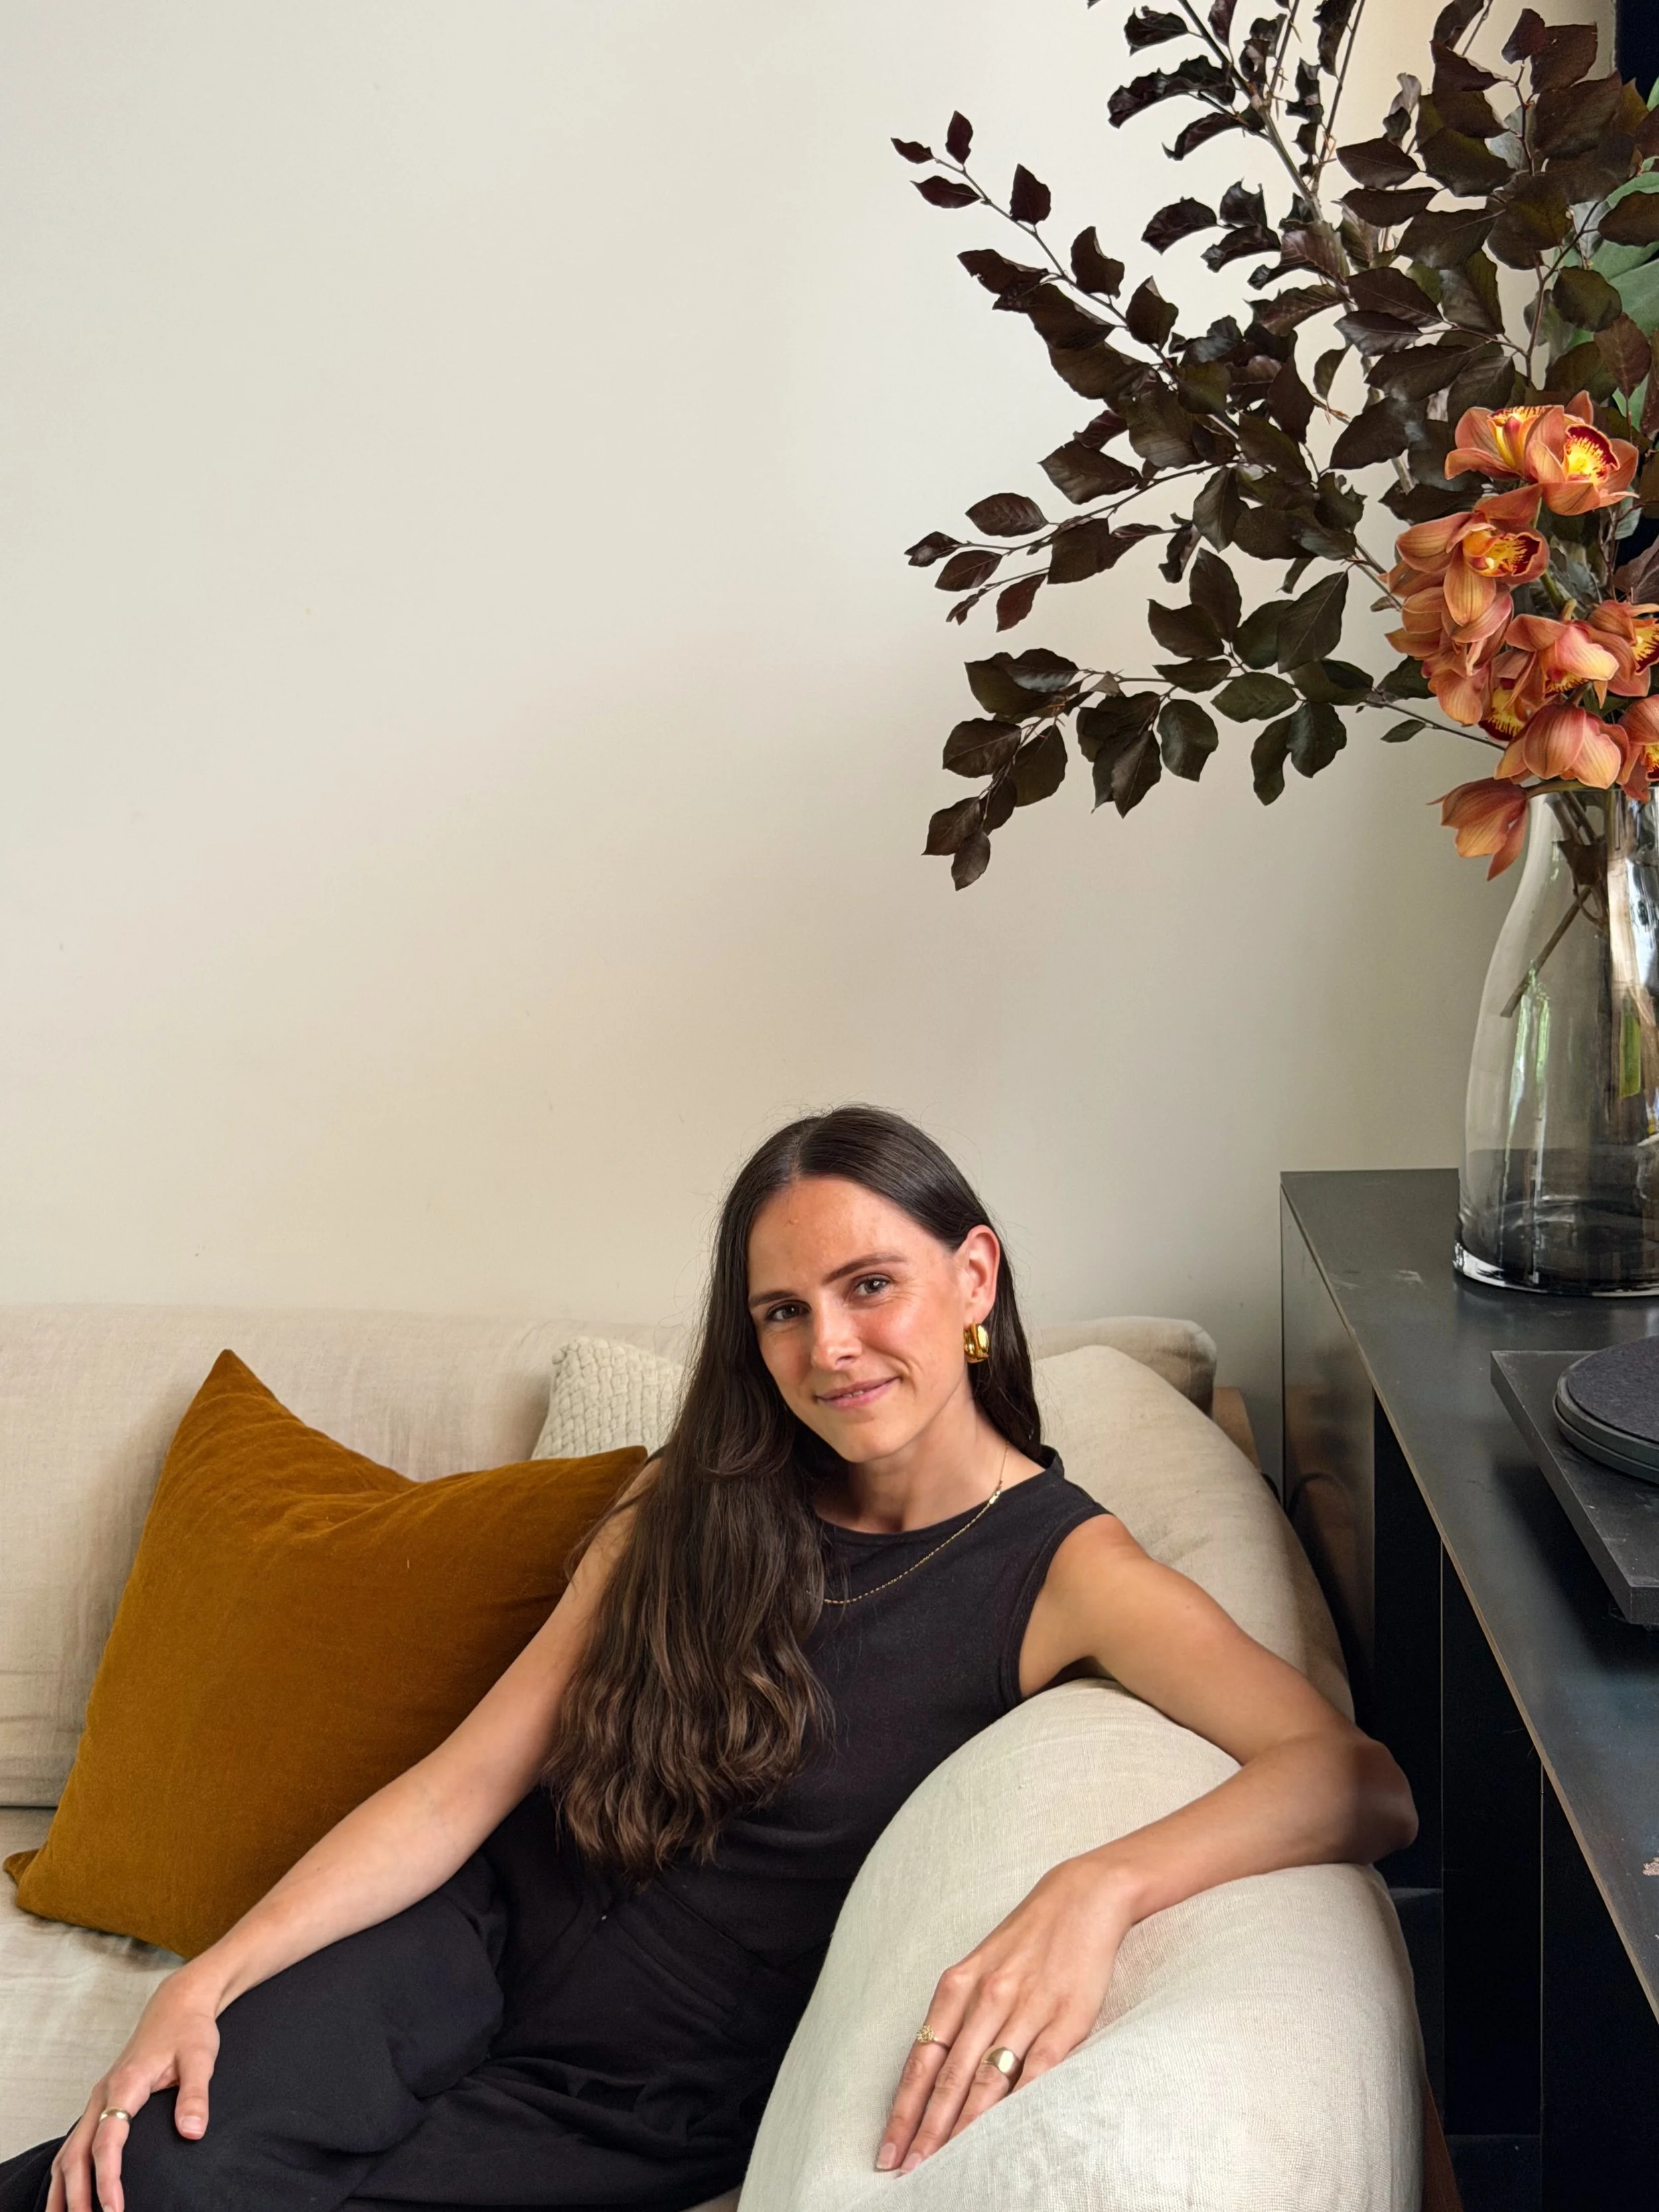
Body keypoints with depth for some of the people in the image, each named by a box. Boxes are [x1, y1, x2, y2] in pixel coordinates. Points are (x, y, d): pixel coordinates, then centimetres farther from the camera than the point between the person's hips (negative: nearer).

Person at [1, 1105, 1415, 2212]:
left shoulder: (1065, 1572, -9)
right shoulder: (702, 1510, 5)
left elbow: (1361, 1783, -23)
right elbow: (468, 1780, 1)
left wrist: (1095, 1891, -41)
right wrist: (205, 1982, -10)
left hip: (656, 2090, -2)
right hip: (487, 1934, 3)